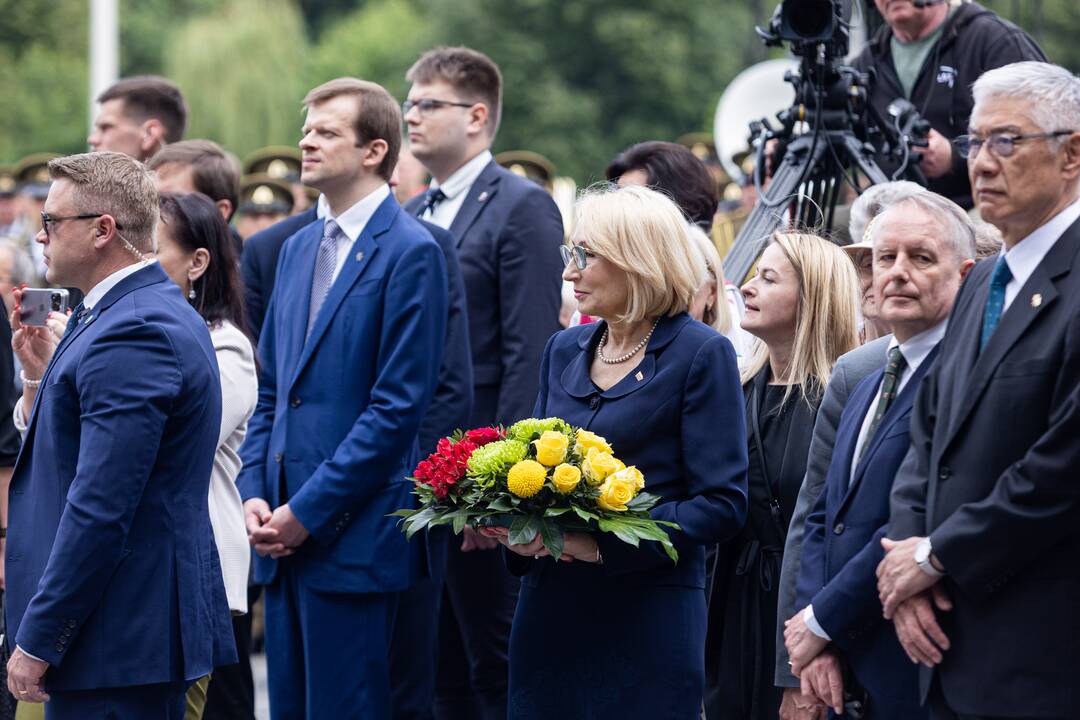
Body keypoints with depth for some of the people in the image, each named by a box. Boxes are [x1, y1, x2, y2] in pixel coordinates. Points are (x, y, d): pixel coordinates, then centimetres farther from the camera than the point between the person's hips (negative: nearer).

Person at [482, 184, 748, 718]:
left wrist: (603, 542, -20)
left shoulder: (701, 354, -7)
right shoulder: (564, 350, 13)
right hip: (549, 608, 6)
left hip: (647, 616, -6)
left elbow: (722, 504, -12)